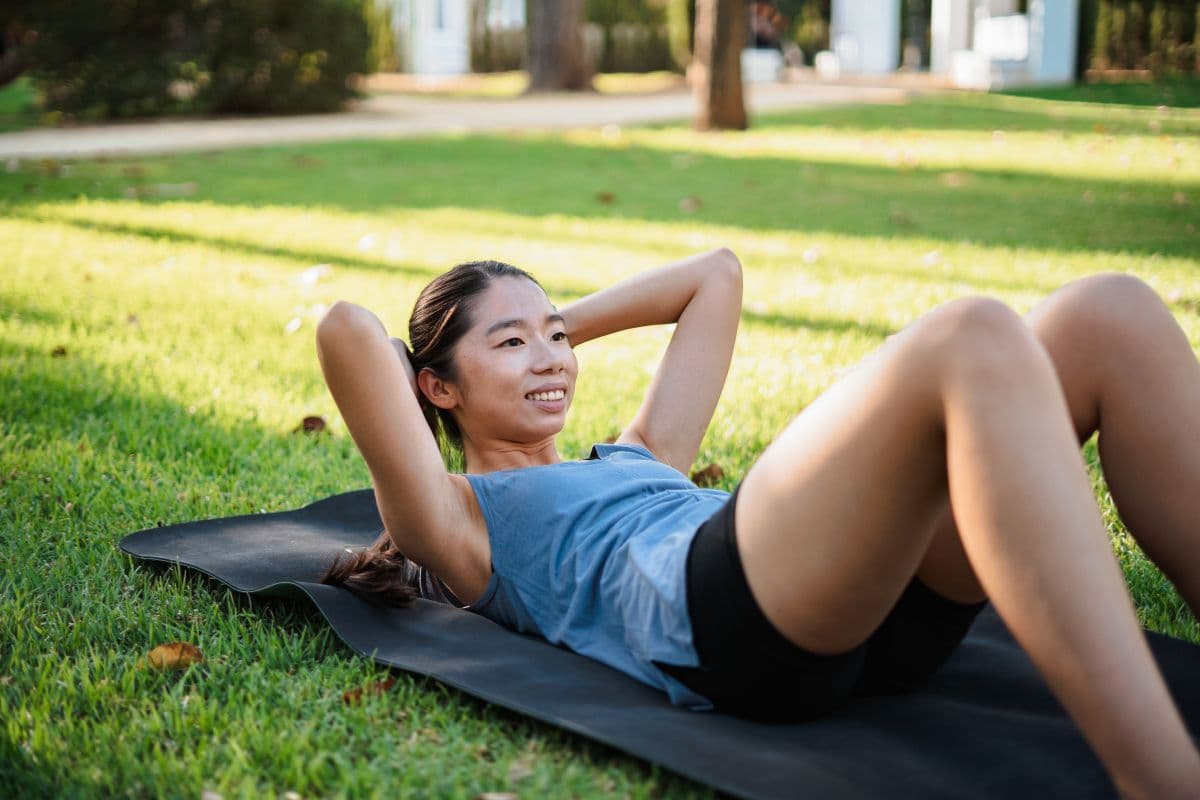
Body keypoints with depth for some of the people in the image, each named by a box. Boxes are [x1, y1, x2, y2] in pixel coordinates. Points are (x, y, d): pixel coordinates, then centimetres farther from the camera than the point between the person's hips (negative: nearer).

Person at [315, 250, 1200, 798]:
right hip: (711, 608, -8)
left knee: (1107, 316, -9)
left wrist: (560, 324, 43)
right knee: (972, 342, -29)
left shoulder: (636, 458, 39)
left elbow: (716, 273, 47)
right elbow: (348, 329, 6)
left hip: (875, 601, 8)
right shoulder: (458, 518, 20)